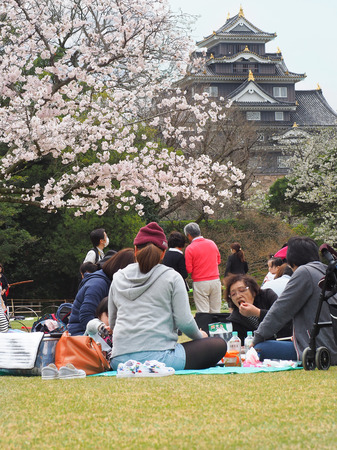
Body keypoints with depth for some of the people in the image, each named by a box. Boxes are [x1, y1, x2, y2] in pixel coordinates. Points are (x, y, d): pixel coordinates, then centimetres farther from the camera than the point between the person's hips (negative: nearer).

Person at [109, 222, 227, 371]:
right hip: (158, 355, -6)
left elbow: (112, 323, 22)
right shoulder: (172, 277, 3)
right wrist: (199, 335, 19)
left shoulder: (118, 278, 15)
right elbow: (184, 322, -2)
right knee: (219, 344, 9)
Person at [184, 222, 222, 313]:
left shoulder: (190, 249, -9)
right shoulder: (212, 243, 6)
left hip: (200, 283, -4)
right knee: (215, 312, 9)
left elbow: (189, 270, -9)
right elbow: (218, 261, 18)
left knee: (203, 312, -2)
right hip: (215, 281, 4)